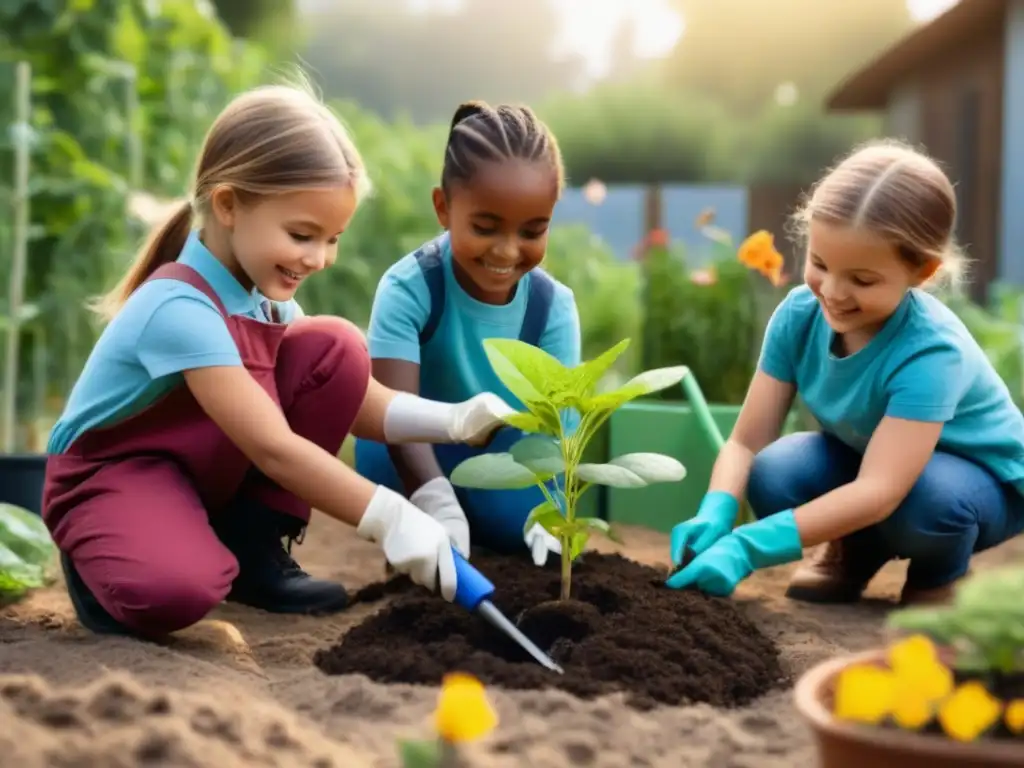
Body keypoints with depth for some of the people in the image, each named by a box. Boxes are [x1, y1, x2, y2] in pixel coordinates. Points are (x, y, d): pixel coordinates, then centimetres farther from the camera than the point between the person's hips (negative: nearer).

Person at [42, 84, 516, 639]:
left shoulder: (266, 291, -3)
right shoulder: (180, 309, -31)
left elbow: (350, 399, -4)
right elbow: (272, 447, -35)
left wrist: (450, 420, -20)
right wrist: (388, 520, -39)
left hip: (210, 470, 8)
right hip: (113, 473, -8)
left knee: (336, 348, -10)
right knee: (177, 592, -41)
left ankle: (253, 550, -2)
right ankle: (102, 559, -1)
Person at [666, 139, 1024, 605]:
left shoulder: (930, 352, -36)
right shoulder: (799, 314, -20)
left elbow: (878, 492, -43)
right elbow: (746, 441, -18)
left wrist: (747, 548, -50)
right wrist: (713, 517, -40)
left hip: (981, 477, -4)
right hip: (864, 457, 5)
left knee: (932, 499, -38)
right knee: (773, 474, -24)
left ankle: (940, 576, -2)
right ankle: (855, 555, 7)